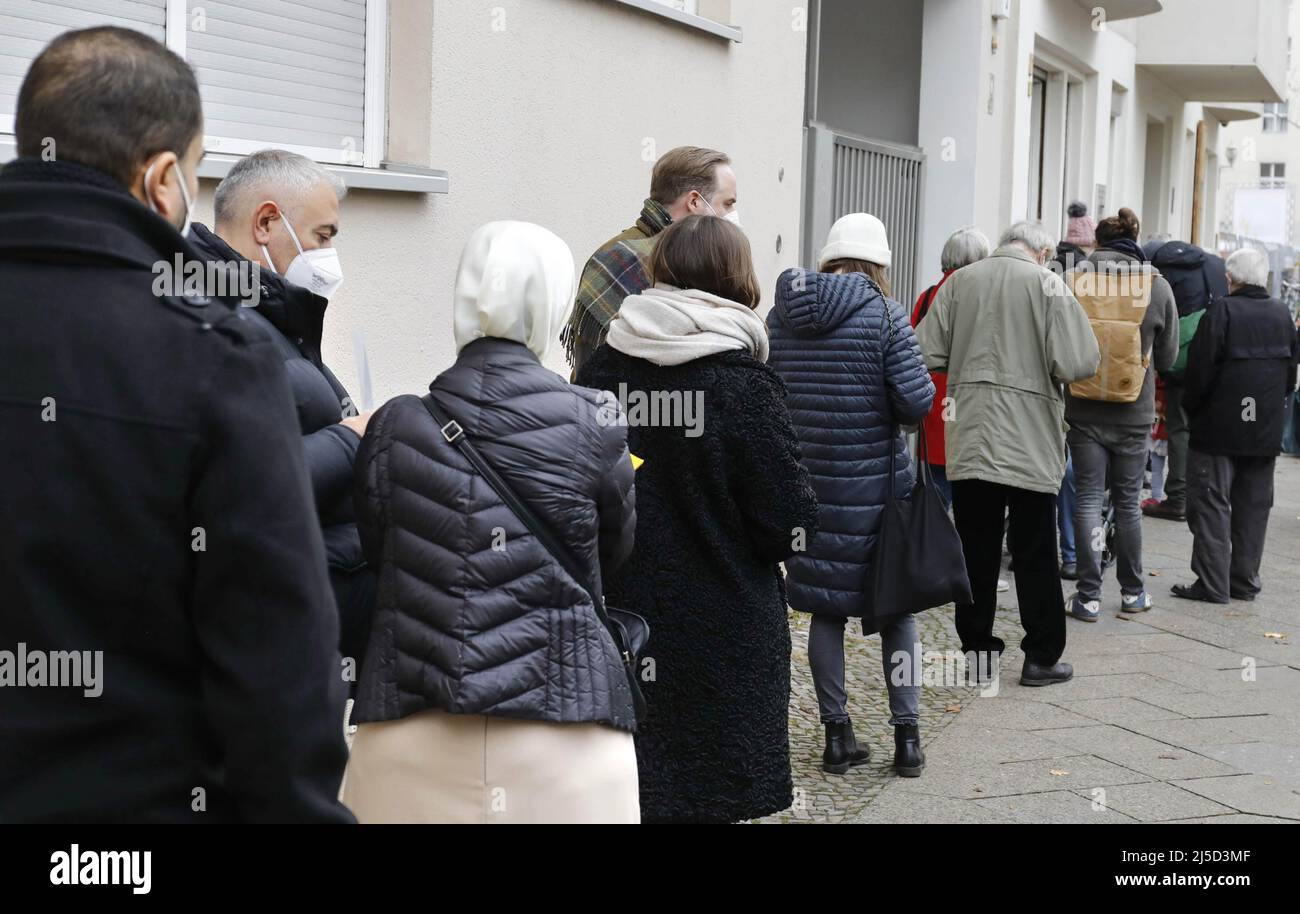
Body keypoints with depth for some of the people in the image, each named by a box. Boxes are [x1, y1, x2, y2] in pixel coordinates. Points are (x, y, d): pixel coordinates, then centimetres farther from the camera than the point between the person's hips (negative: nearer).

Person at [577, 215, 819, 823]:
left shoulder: (601, 370, -1)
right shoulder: (745, 384, -12)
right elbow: (790, 522, -12)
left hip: (619, 618, 4)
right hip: (722, 634, -4)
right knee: (709, 798, 5)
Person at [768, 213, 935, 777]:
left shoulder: (780, 317, 2)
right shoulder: (885, 316, -11)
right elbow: (918, 403, -15)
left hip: (807, 487, 3)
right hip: (875, 487, -3)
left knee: (826, 609, 12)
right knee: (895, 608, 11)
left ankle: (836, 735, 14)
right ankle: (906, 735, 13)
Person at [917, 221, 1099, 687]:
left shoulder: (959, 282, 2)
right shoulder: (1049, 286, -8)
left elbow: (929, 355, 0)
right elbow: (1078, 363, -14)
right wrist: (1036, 360, 7)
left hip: (969, 438, 3)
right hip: (1030, 441, -3)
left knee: (975, 548, 12)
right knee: (1035, 552, 6)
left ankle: (977, 645, 18)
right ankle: (1041, 655, 11)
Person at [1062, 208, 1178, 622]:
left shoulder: (1073, 282, -7)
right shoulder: (1157, 286, -5)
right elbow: (1167, 356, 4)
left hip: (1084, 412, -1)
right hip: (1134, 415, 1)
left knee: (1088, 498, 4)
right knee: (1128, 501, 13)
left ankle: (1089, 595, 1)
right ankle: (1132, 591, 22)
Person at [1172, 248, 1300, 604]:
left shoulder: (1221, 311, -14)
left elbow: (1200, 370, -15)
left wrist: (1190, 407, 1)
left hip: (1219, 428, -6)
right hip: (1266, 430, 6)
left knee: (1211, 505, -1)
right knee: (1254, 507, 12)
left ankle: (1212, 584, -4)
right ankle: (1245, 581, 17)